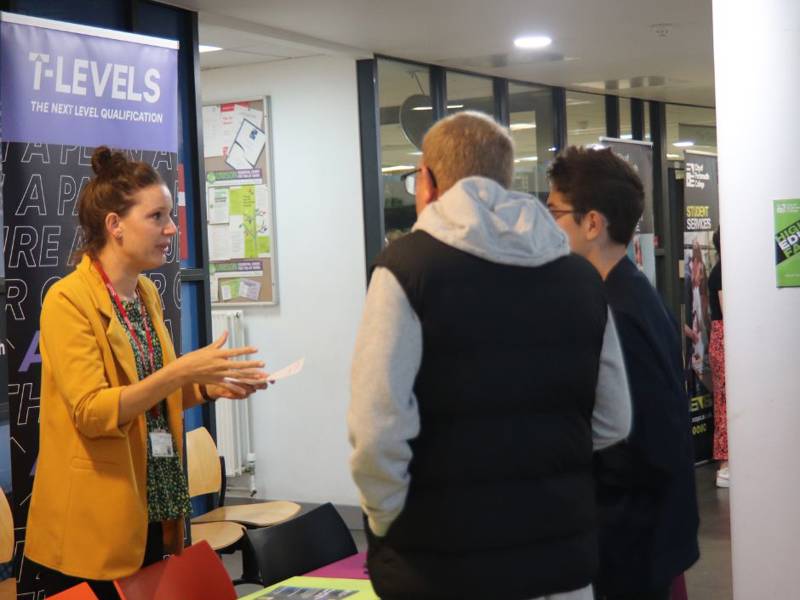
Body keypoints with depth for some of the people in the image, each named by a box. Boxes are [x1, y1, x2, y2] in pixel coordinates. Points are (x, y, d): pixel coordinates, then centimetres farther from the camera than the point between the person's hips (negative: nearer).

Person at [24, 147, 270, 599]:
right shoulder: (68, 300, -13)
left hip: (151, 512, 7)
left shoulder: (147, 293, 10)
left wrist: (206, 386, 1)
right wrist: (180, 372, -28)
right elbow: (91, 411, -21)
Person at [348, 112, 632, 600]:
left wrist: (387, 525, -3)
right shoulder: (582, 276, 4)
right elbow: (613, 423, 9)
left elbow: (379, 433, -18)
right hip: (563, 559, 4)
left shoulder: (408, 267, -11)